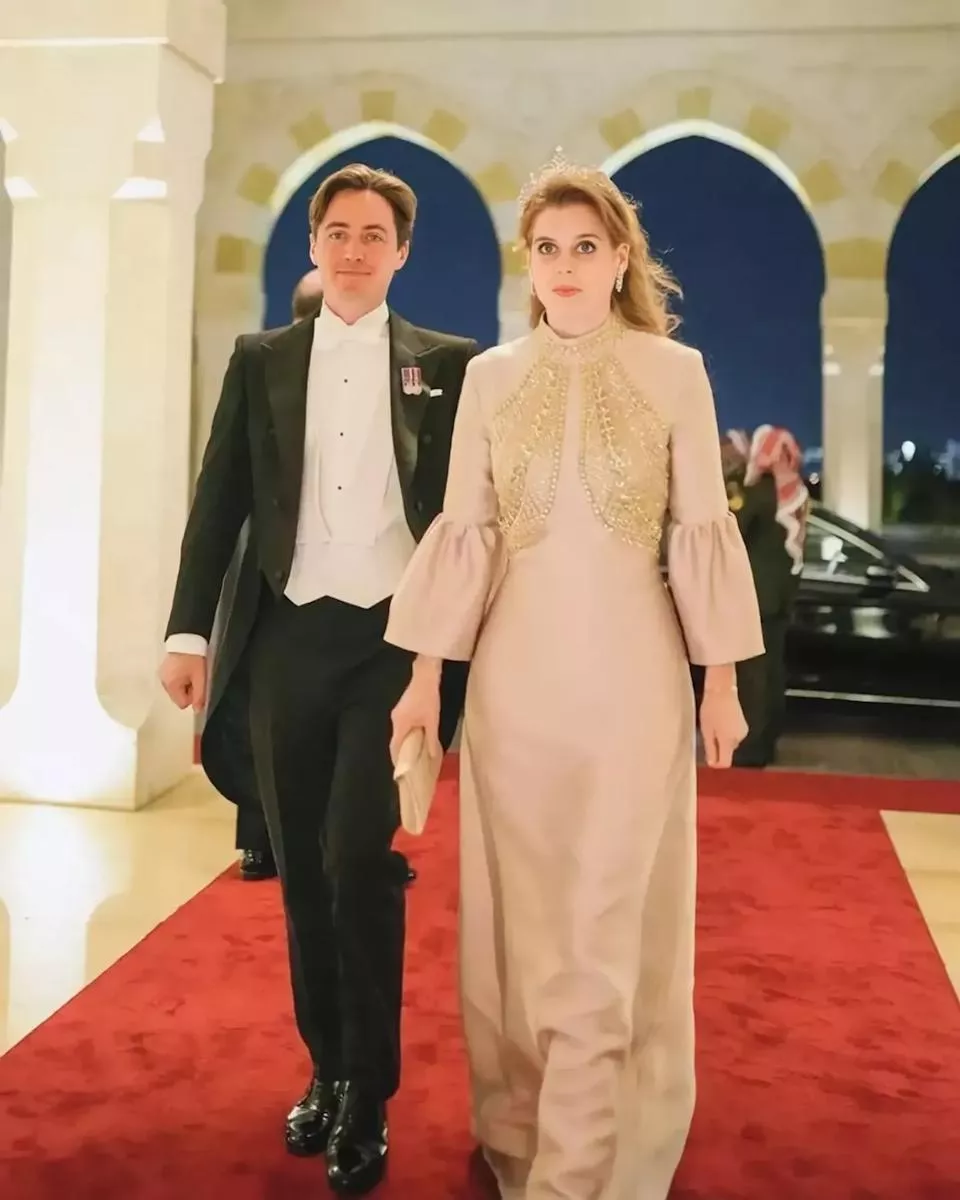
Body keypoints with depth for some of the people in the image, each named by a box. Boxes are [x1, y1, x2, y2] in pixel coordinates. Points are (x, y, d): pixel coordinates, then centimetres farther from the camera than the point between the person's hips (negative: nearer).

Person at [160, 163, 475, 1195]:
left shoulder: (446, 364, 5)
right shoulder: (260, 361, 11)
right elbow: (219, 502, 7)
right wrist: (188, 631, 0)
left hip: (395, 638, -3)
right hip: (286, 638, 3)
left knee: (359, 859, -11)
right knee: (303, 869, 9)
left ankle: (367, 1098, 7)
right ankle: (326, 1070, 27)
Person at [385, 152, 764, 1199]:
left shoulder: (675, 371, 0)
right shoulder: (490, 375, 4)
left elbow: (703, 532, 0)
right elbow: (464, 531, 3)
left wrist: (722, 680, -1)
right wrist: (426, 672, 1)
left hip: (630, 671, -2)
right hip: (516, 670, 2)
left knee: (612, 920, 2)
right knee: (518, 912, 10)